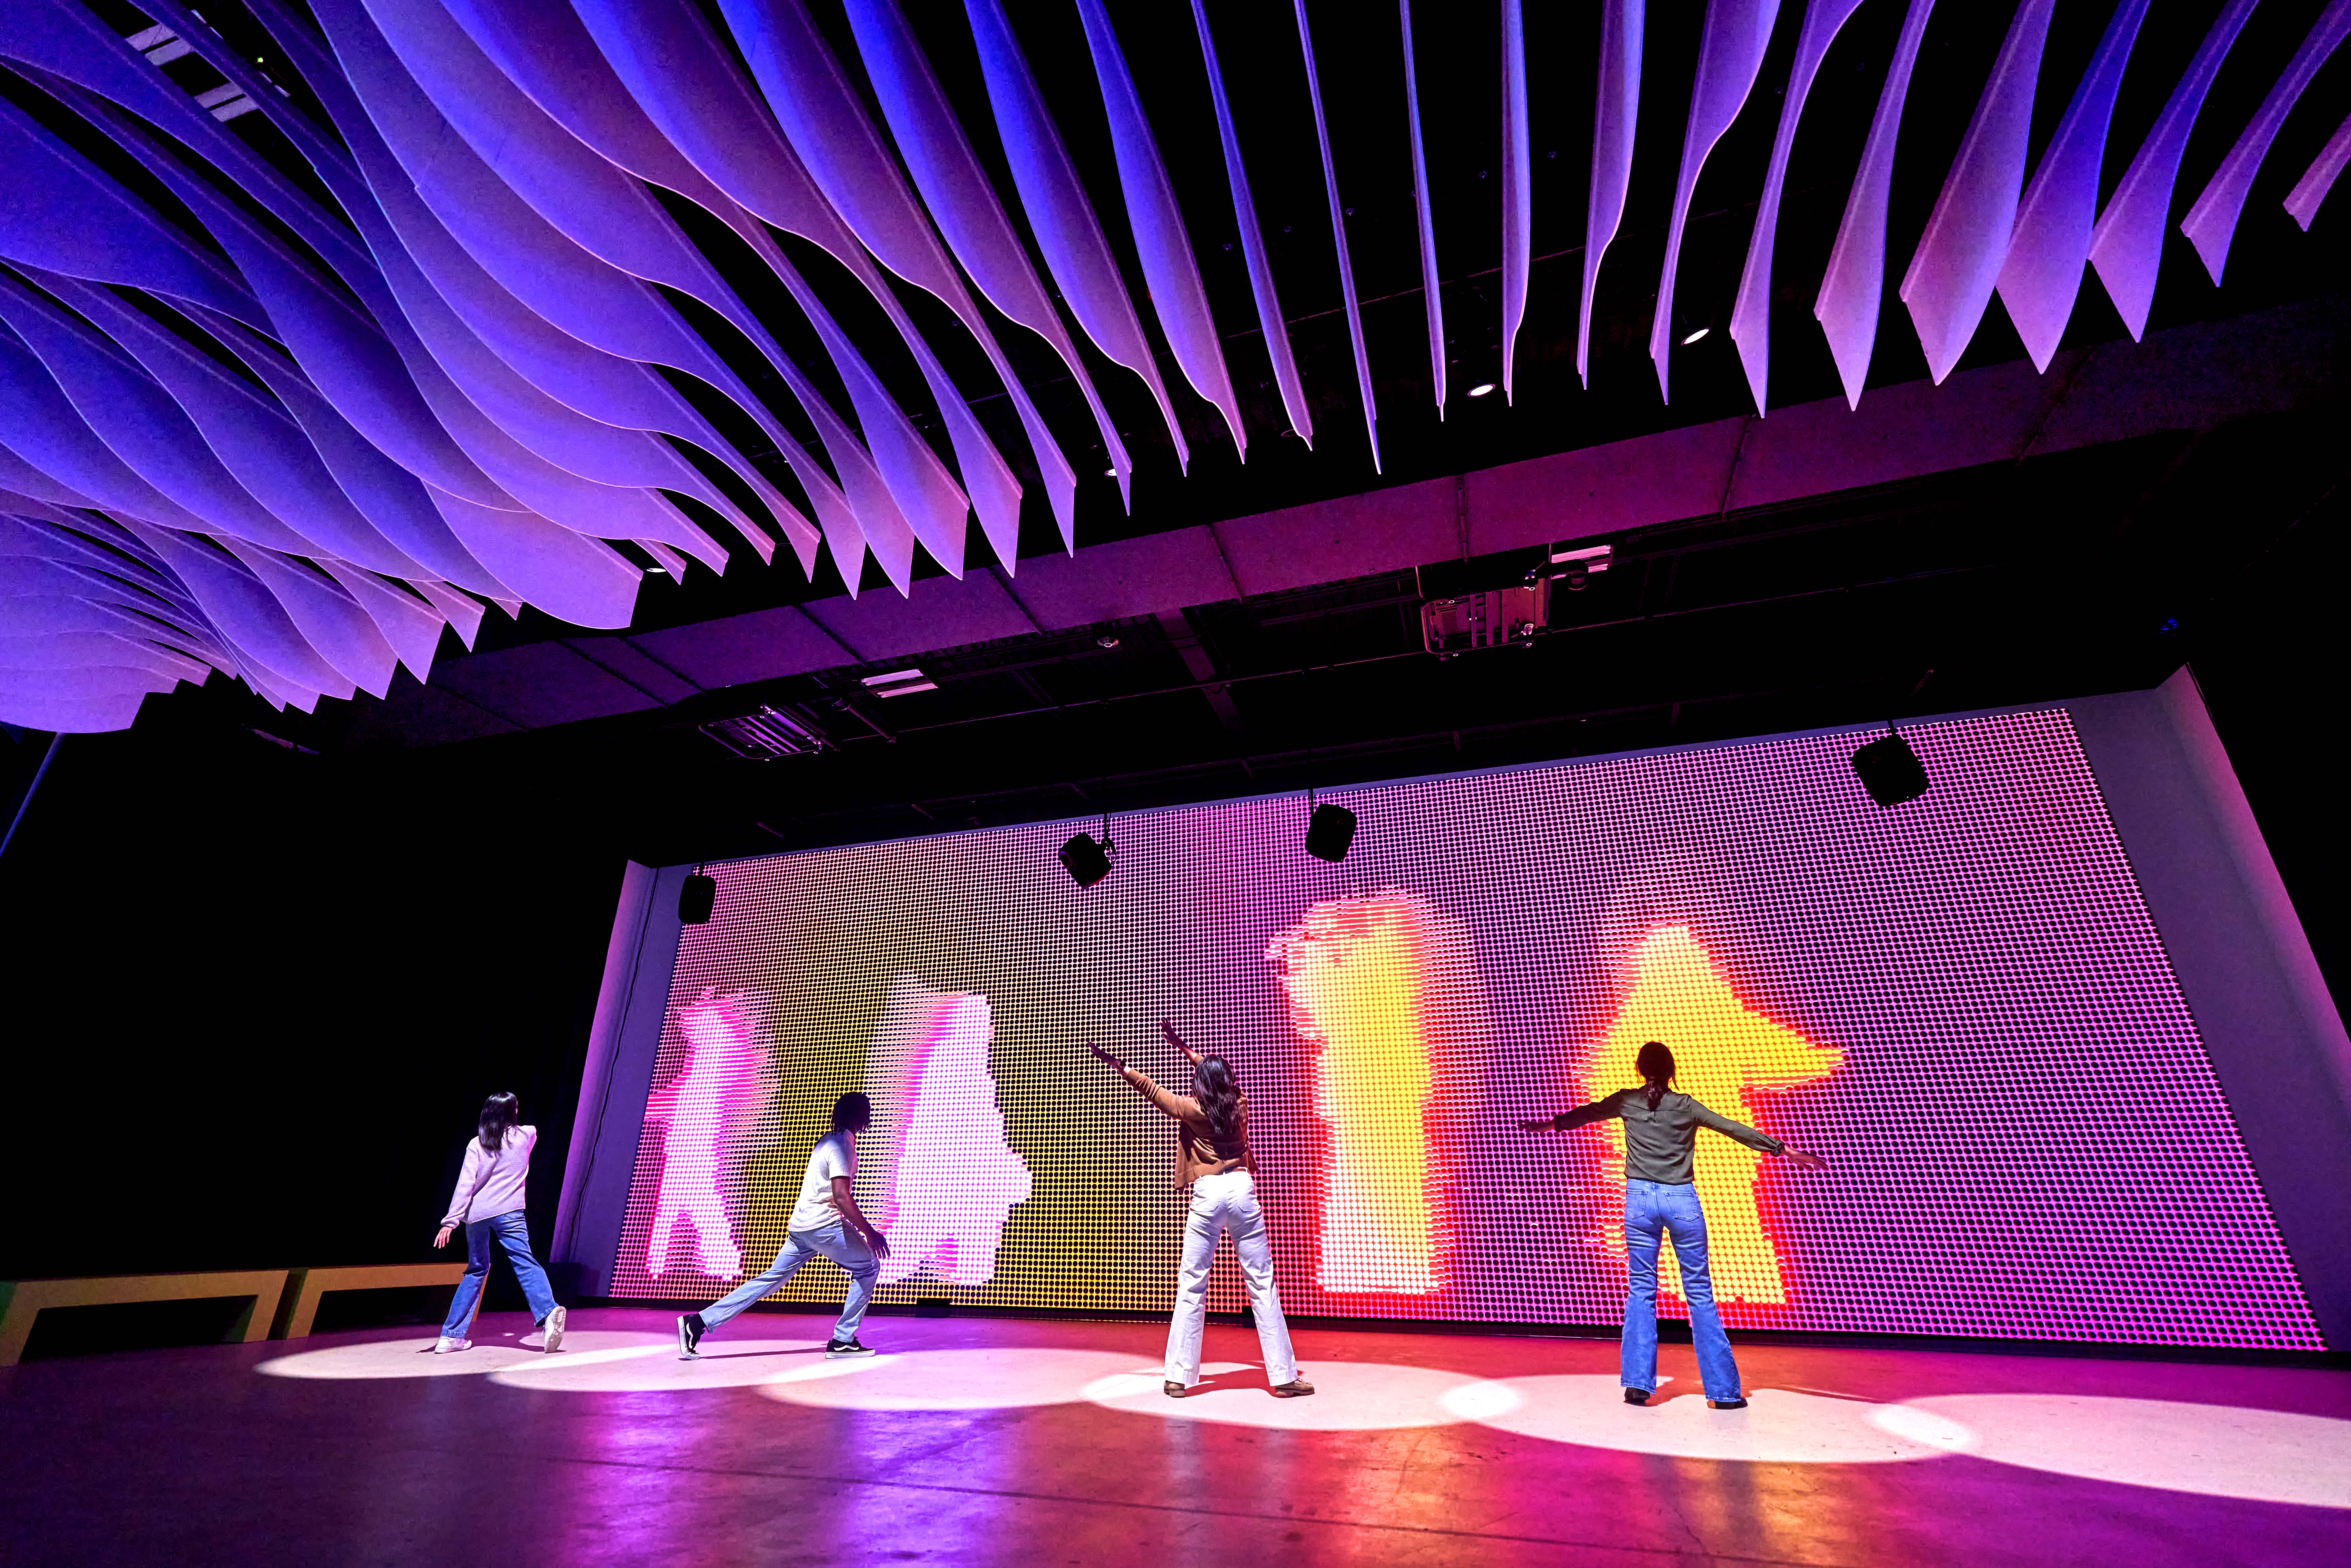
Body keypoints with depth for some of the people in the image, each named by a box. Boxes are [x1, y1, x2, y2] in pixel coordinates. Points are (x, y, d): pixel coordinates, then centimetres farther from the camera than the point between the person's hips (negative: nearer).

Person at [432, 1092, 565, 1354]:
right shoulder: (526, 1135, 7)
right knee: (525, 1264, -15)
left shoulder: (476, 1145, 7)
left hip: (476, 1214, 3)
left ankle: (451, 1335, 23)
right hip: (508, 1212, -3)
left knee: (476, 1271, 20)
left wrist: (450, 1221, -2)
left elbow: (465, 1185, -2)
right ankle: (548, 1313, -36)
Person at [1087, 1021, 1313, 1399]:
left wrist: (1117, 1066, 18)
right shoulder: (1240, 1103, 9)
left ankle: (1179, 1377, 11)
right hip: (1242, 1190, 2)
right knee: (1262, 1284, 4)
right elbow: (1221, 1074, 26)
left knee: (1192, 1286, 6)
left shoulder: (1192, 1109, -1)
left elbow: (1153, 1090, 9)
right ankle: (1284, 1376, 7)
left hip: (1207, 1194, -2)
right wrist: (1182, 1047, 34)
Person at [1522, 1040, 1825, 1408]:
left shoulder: (1626, 1102, 4)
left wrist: (1550, 1124, 33)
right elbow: (1735, 1130, 1)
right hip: (1682, 1201, 0)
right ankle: (1723, 1390, 12)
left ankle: (1638, 1383, 6)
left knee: (1641, 1291, 7)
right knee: (1700, 1293, 7)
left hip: (1640, 1200, 0)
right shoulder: (1686, 1106, 1)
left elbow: (1586, 1113, 17)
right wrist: (1784, 1149, 9)